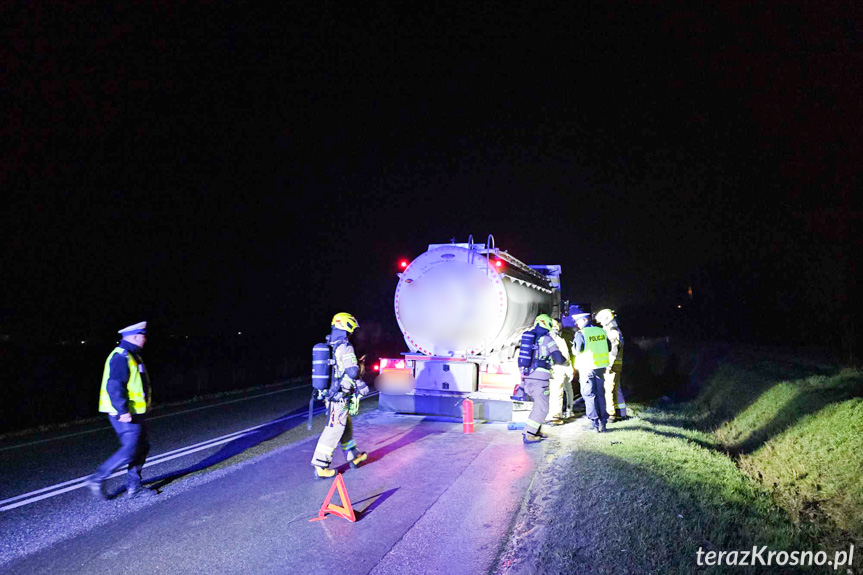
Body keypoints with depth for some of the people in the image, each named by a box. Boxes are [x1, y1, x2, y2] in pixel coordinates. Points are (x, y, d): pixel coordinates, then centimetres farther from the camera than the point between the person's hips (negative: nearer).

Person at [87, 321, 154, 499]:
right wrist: (123, 411, -27)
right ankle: (97, 479, 4)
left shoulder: (132, 355, 17)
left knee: (143, 448, 11)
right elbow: (114, 386, -24)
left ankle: (134, 487, 17)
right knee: (130, 450, -10)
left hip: (135, 413, 11)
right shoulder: (121, 357, -17)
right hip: (126, 414, -11)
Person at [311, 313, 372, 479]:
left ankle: (353, 457, 34)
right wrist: (361, 385, -6)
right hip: (339, 397, -9)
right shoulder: (345, 347, -17)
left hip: (331, 394, 9)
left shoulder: (330, 346, 10)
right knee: (334, 429, -4)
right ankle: (320, 466, -1)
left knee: (346, 426, 20)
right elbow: (352, 372, -22)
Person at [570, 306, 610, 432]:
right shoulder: (601, 331, 4)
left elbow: (576, 351, -14)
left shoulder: (580, 334, -15)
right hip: (600, 367, 6)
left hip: (587, 368, -6)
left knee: (589, 395, 3)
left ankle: (594, 423, 2)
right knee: (600, 394, 13)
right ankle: (603, 422, 17)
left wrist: (573, 346, 6)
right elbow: (608, 348, 12)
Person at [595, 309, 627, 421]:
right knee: (616, 390, 14)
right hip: (615, 366, 10)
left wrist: (609, 366, -20)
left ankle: (611, 414, -5)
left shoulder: (612, 332, -13)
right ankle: (621, 413, 20)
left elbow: (614, 351, -19)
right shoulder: (616, 331, 18)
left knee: (609, 390, -8)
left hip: (612, 366, -10)